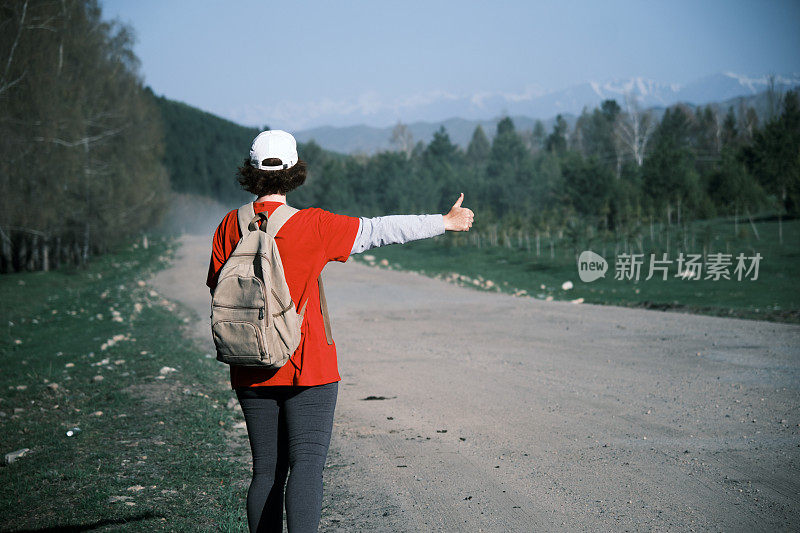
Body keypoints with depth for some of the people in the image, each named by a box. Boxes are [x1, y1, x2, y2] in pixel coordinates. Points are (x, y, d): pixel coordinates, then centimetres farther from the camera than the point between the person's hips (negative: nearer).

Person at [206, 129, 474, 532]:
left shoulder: (230, 226, 1)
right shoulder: (314, 226, -10)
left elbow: (217, 291, 6)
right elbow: (381, 230, -6)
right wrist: (445, 222, 3)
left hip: (251, 373, 4)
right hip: (307, 366, -4)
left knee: (266, 470, 11)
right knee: (306, 463, -5)